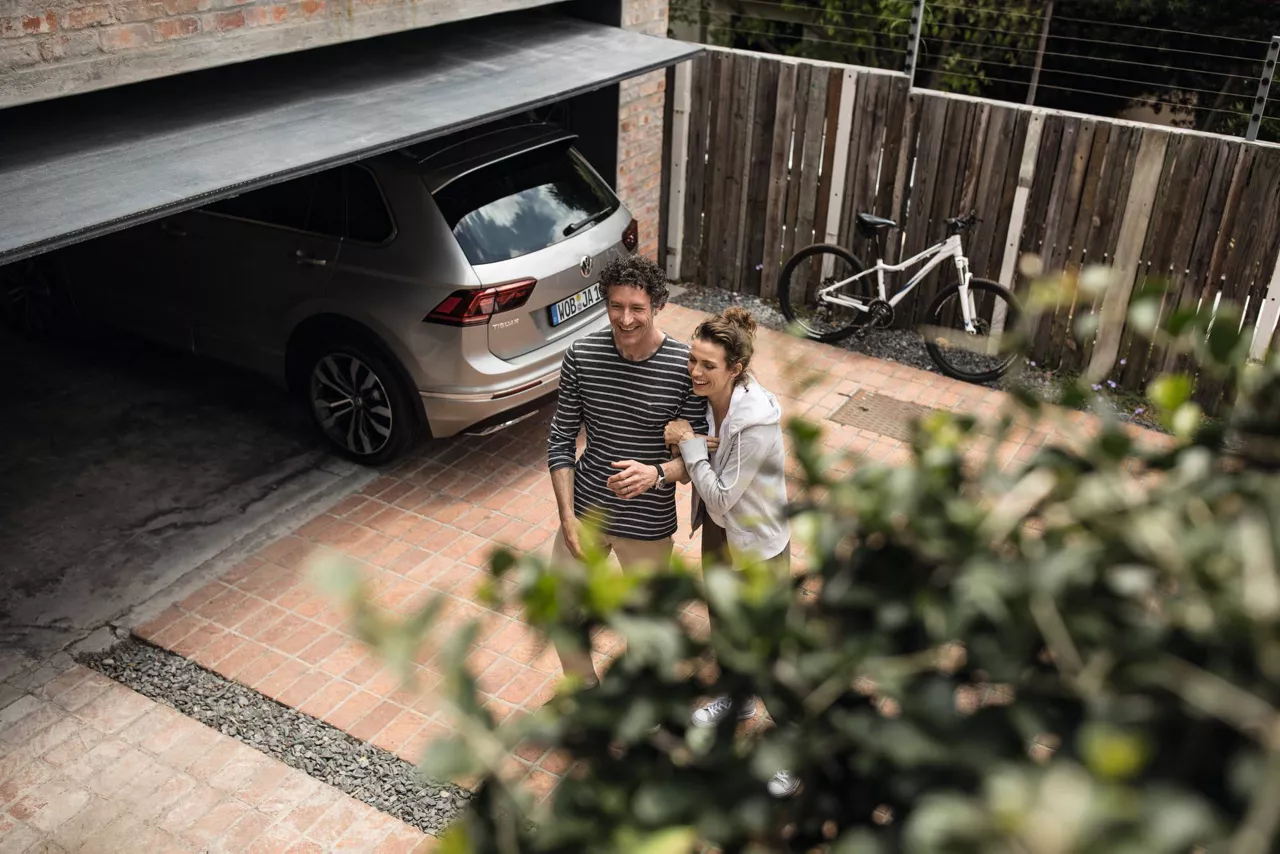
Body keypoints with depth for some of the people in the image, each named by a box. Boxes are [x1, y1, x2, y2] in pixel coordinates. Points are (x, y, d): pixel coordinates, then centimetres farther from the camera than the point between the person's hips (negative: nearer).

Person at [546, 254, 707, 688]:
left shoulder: (685, 366, -18)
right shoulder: (581, 355, -12)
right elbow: (561, 440, -4)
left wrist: (657, 473, -32)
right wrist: (568, 517, -10)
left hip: (649, 525, -2)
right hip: (586, 510, 2)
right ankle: (585, 689, 46)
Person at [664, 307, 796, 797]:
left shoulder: (756, 423, -35)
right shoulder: (706, 398, -12)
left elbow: (721, 499, -28)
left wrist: (688, 442, -25)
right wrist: (681, 442, -11)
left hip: (756, 544, -8)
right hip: (717, 531, 8)